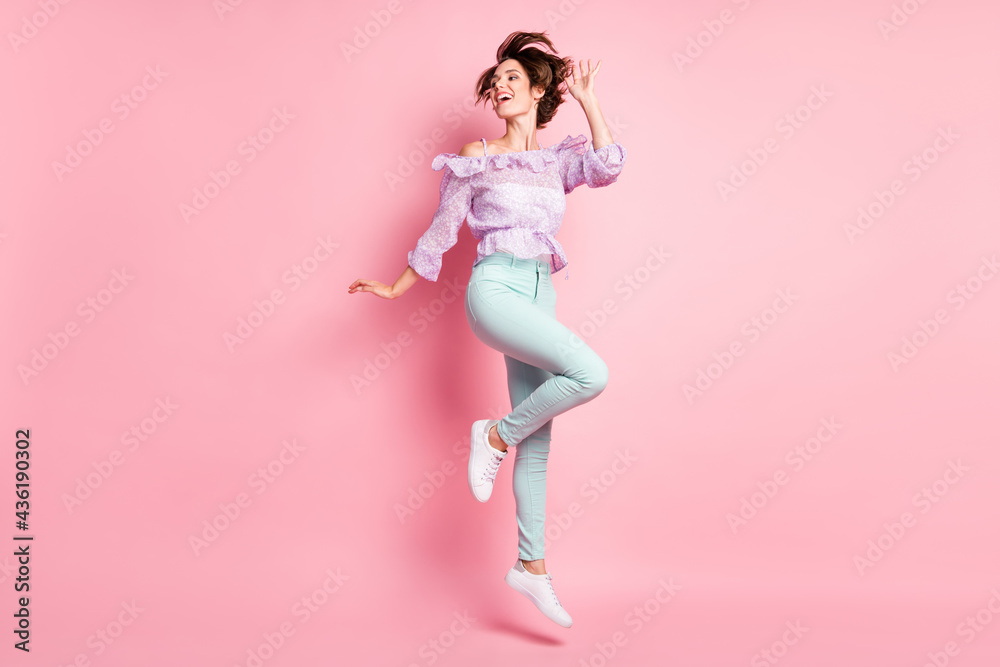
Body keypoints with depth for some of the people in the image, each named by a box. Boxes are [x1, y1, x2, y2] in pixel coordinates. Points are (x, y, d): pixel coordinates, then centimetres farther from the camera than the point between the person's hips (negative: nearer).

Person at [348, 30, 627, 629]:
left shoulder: (558, 160, 14)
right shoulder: (476, 157, 6)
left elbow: (608, 167, -7)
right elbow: (443, 230, 10)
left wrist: (587, 100, 1)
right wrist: (396, 289, 12)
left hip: (539, 297, 5)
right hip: (495, 288, -5)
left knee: (537, 441, 5)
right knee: (591, 373, -26)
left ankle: (532, 566, 15)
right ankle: (494, 436, -6)